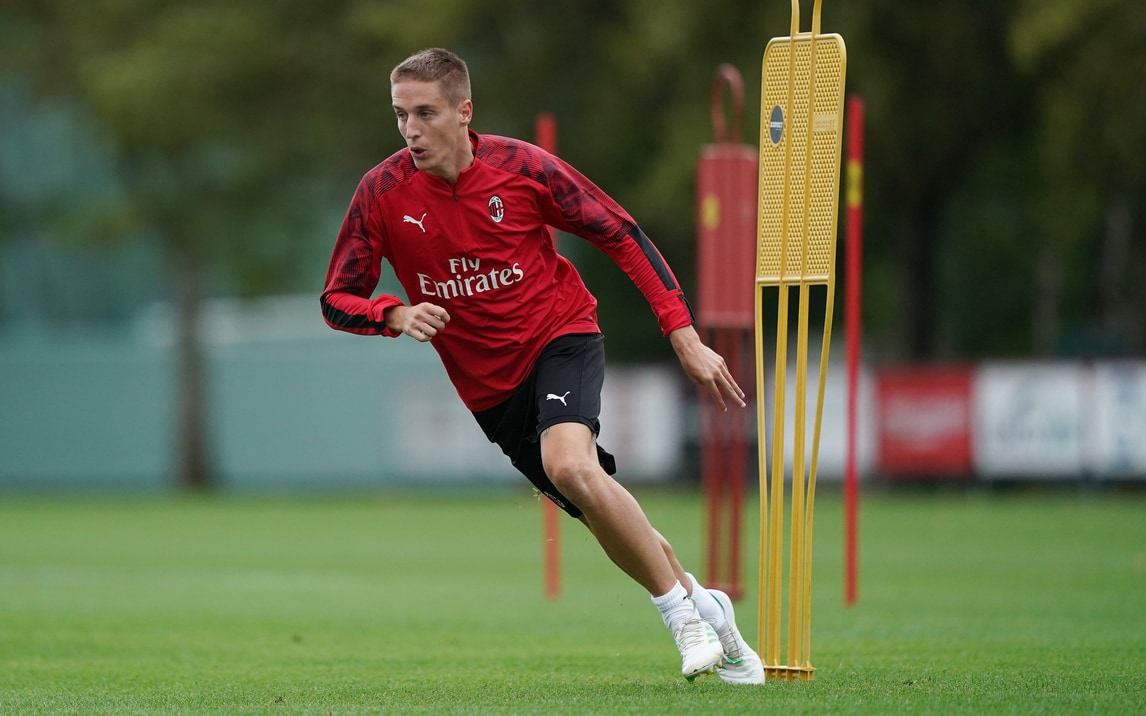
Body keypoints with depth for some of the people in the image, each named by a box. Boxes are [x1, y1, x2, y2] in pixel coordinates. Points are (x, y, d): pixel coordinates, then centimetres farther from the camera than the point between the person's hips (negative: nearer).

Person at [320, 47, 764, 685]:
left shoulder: (522, 167, -15)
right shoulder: (382, 194, -11)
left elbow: (622, 235, -5)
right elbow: (337, 302, -4)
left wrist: (684, 334, -9)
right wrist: (395, 314, -26)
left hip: (560, 335, -3)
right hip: (489, 385, 3)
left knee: (569, 464, -31)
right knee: (606, 516, 6)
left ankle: (683, 610, -19)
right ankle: (703, 605, 30)